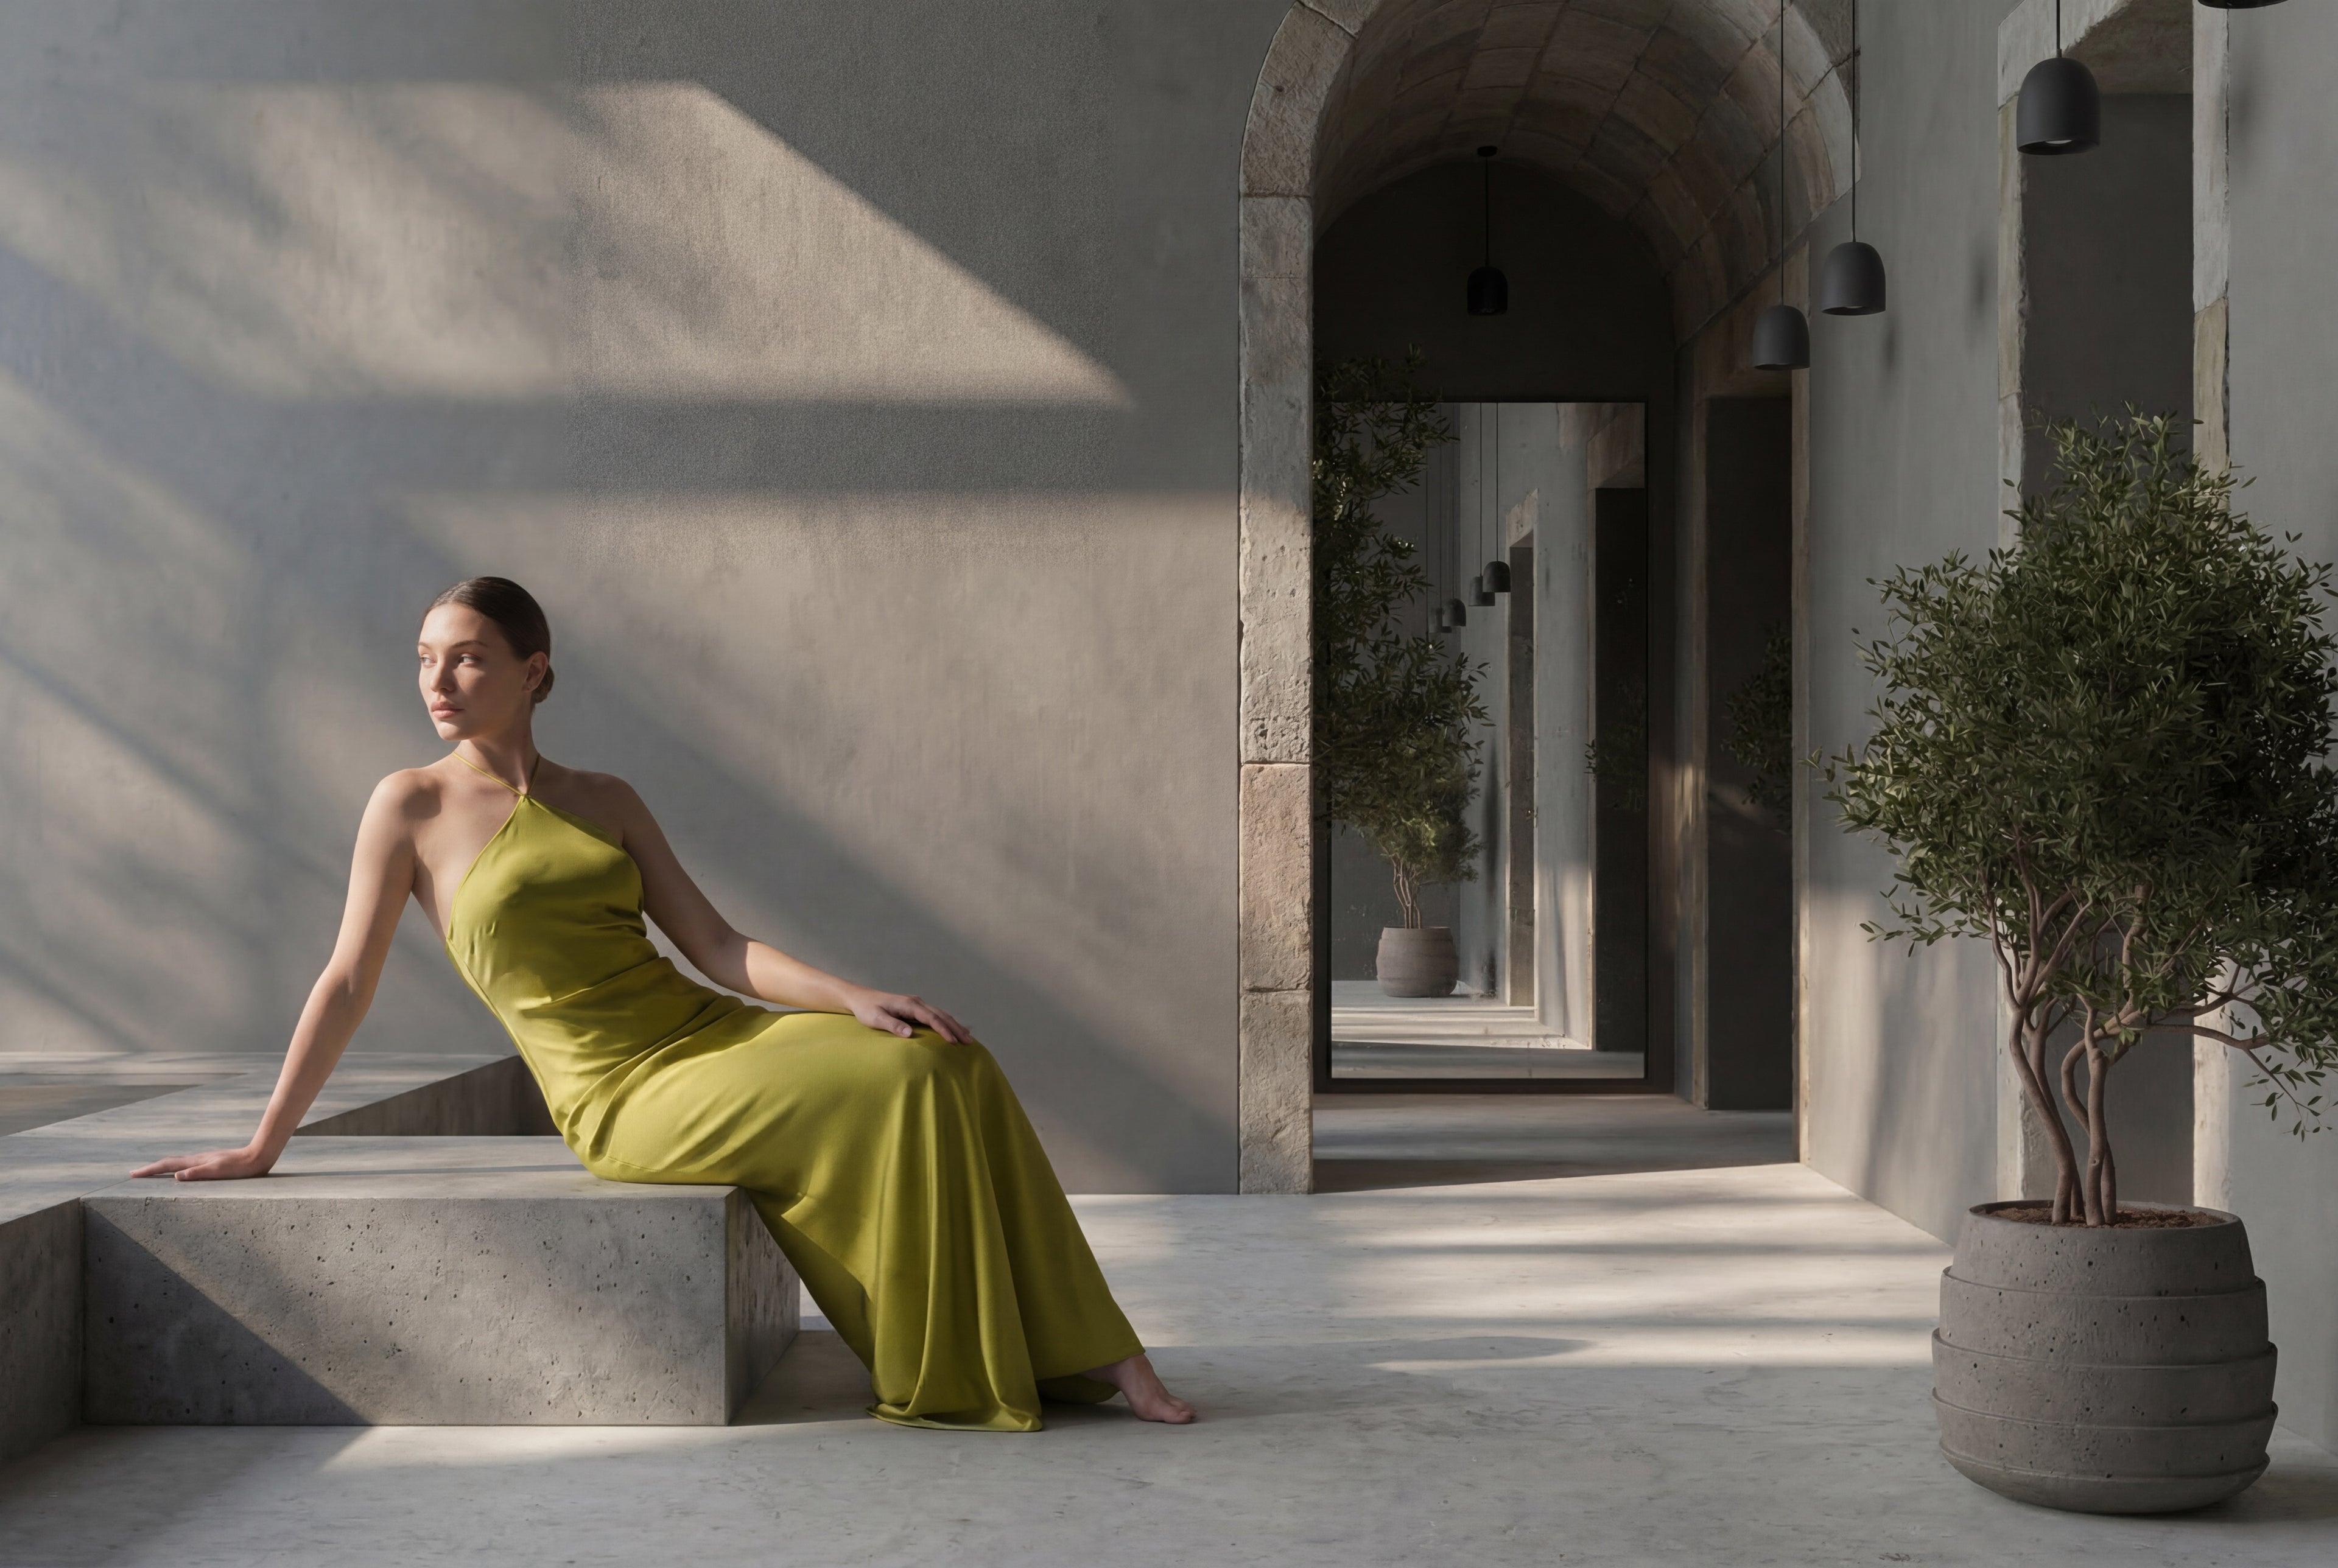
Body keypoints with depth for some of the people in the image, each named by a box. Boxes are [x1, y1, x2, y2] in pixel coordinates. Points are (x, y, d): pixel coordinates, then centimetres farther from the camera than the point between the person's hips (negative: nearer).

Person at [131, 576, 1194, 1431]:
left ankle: (1068, 1349, -5)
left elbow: (717, 948, 7)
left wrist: (852, 996, -7)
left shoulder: (605, 801, 13)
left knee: (949, 1063, -15)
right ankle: (941, 1377, -12)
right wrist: (263, 1146, 2)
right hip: (627, 1096, -5)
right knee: (900, 1082, -23)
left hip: (713, 1036, 5)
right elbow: (349, 982, 2)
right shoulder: (413, 806, 0)